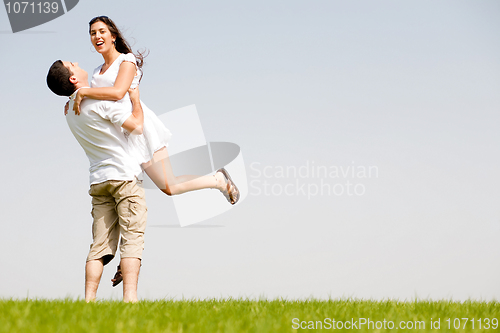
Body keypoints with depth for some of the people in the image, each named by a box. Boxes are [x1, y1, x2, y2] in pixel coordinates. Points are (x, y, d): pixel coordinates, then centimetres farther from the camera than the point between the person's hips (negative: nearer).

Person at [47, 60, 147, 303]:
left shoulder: (70, 110, 14)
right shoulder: (100, 101, -11)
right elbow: (137, 125, -11)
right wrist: (135, 99, 5)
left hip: (98, 180, 7)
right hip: (123, 175, -7)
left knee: (100, 244, 5)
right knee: (132, 238, -9)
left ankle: (89, 299, -4)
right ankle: (130, 297, -19)